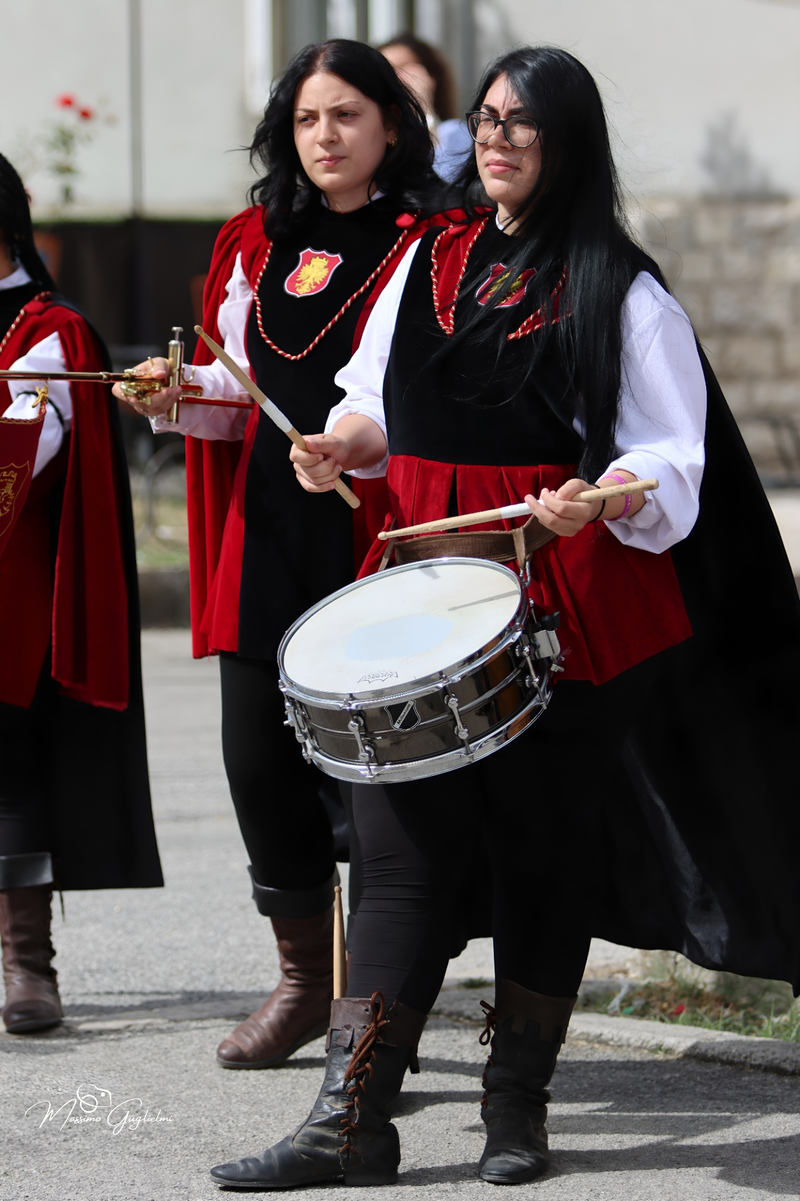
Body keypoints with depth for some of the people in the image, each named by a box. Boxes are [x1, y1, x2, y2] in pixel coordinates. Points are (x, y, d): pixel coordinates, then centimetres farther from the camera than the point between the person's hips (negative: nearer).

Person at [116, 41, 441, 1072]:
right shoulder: (257, 245, 15)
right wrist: (176, 397, 1)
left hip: (378, 531, -6)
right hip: (270, 530, 6)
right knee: (259, 756, 6)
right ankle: (306, 976, 24)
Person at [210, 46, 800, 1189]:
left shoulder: (620, 290, -3)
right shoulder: (432, 259, 12)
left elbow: (669, 465, -5)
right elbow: (385, 402, 22)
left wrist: (598, 501, -24)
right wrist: (342, 442, 1)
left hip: (565, 603, -4)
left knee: (544, 852, 4)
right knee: (400, 848, -2)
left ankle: (518, 1109, 16)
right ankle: (350, 1124, -4)